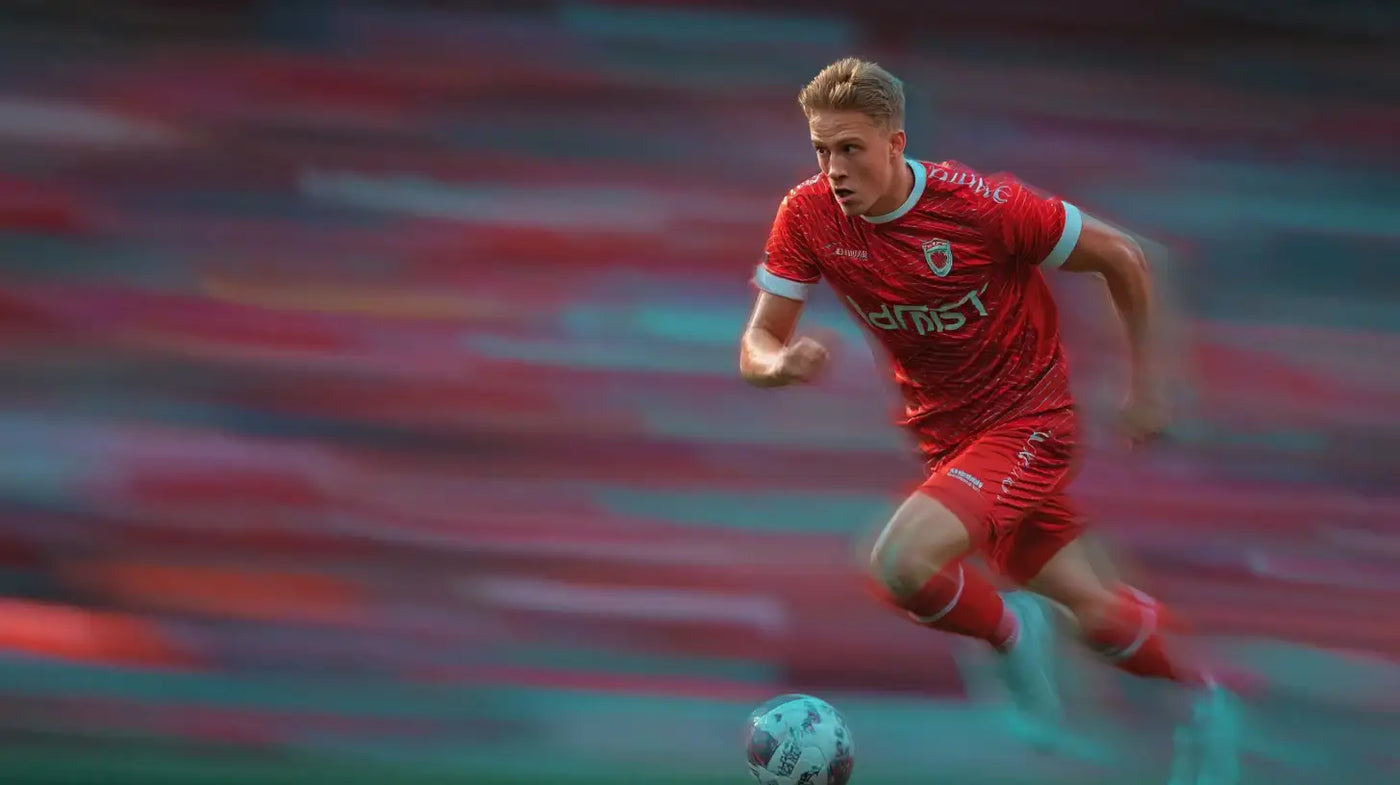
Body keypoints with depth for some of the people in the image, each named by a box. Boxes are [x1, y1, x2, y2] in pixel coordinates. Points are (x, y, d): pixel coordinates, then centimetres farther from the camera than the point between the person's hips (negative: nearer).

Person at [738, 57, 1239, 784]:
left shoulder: (981, 205, -25)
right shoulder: (808, 217, -13)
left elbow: (1121, 257, -12)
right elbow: (756, 348, -9)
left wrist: (1144, 382, -4)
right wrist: (782, 362, -34)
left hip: (1027, 423, -5)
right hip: (944, 435, 5)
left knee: (900, 563, -26)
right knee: (1089, 609, 12)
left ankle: (1010, 630, 3)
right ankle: (1202, 699, 38)